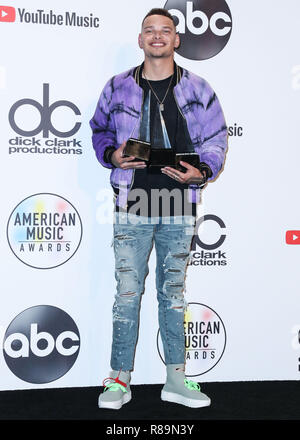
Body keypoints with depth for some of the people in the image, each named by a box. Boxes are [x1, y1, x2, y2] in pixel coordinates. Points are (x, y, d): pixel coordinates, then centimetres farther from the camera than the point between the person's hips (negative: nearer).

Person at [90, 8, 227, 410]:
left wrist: (200, 172, -12)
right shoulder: (118, 87, 7)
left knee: (174, 292, 10)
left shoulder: (197, 89, 6)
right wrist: (113, 155, -5)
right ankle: (120, 379, 14)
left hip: (179, 208, 1)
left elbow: (216, 139, 7)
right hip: (132, 206, -1)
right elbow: (100, 131, 16)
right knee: (127, 292, 0)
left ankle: (176, 379, 21)